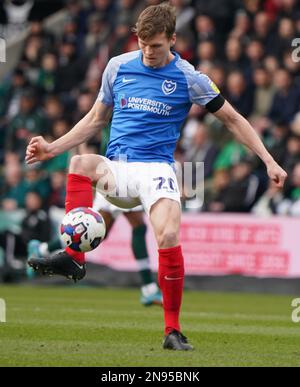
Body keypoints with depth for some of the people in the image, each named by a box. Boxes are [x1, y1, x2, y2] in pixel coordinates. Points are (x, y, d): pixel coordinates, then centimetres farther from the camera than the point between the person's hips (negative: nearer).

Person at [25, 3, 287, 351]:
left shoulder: (188, 78, 1)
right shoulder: (118, 66, 9)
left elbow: (232, 119, 10)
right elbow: (96, 119, 21)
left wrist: (269, 161, 4)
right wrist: (52, 148, 10)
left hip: (155, 168, -2)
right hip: (116, 168, 2)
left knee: (169, 236, -29)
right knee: (81, 163, -33)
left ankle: (172, 330, -15)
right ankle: (74, 258, -36)